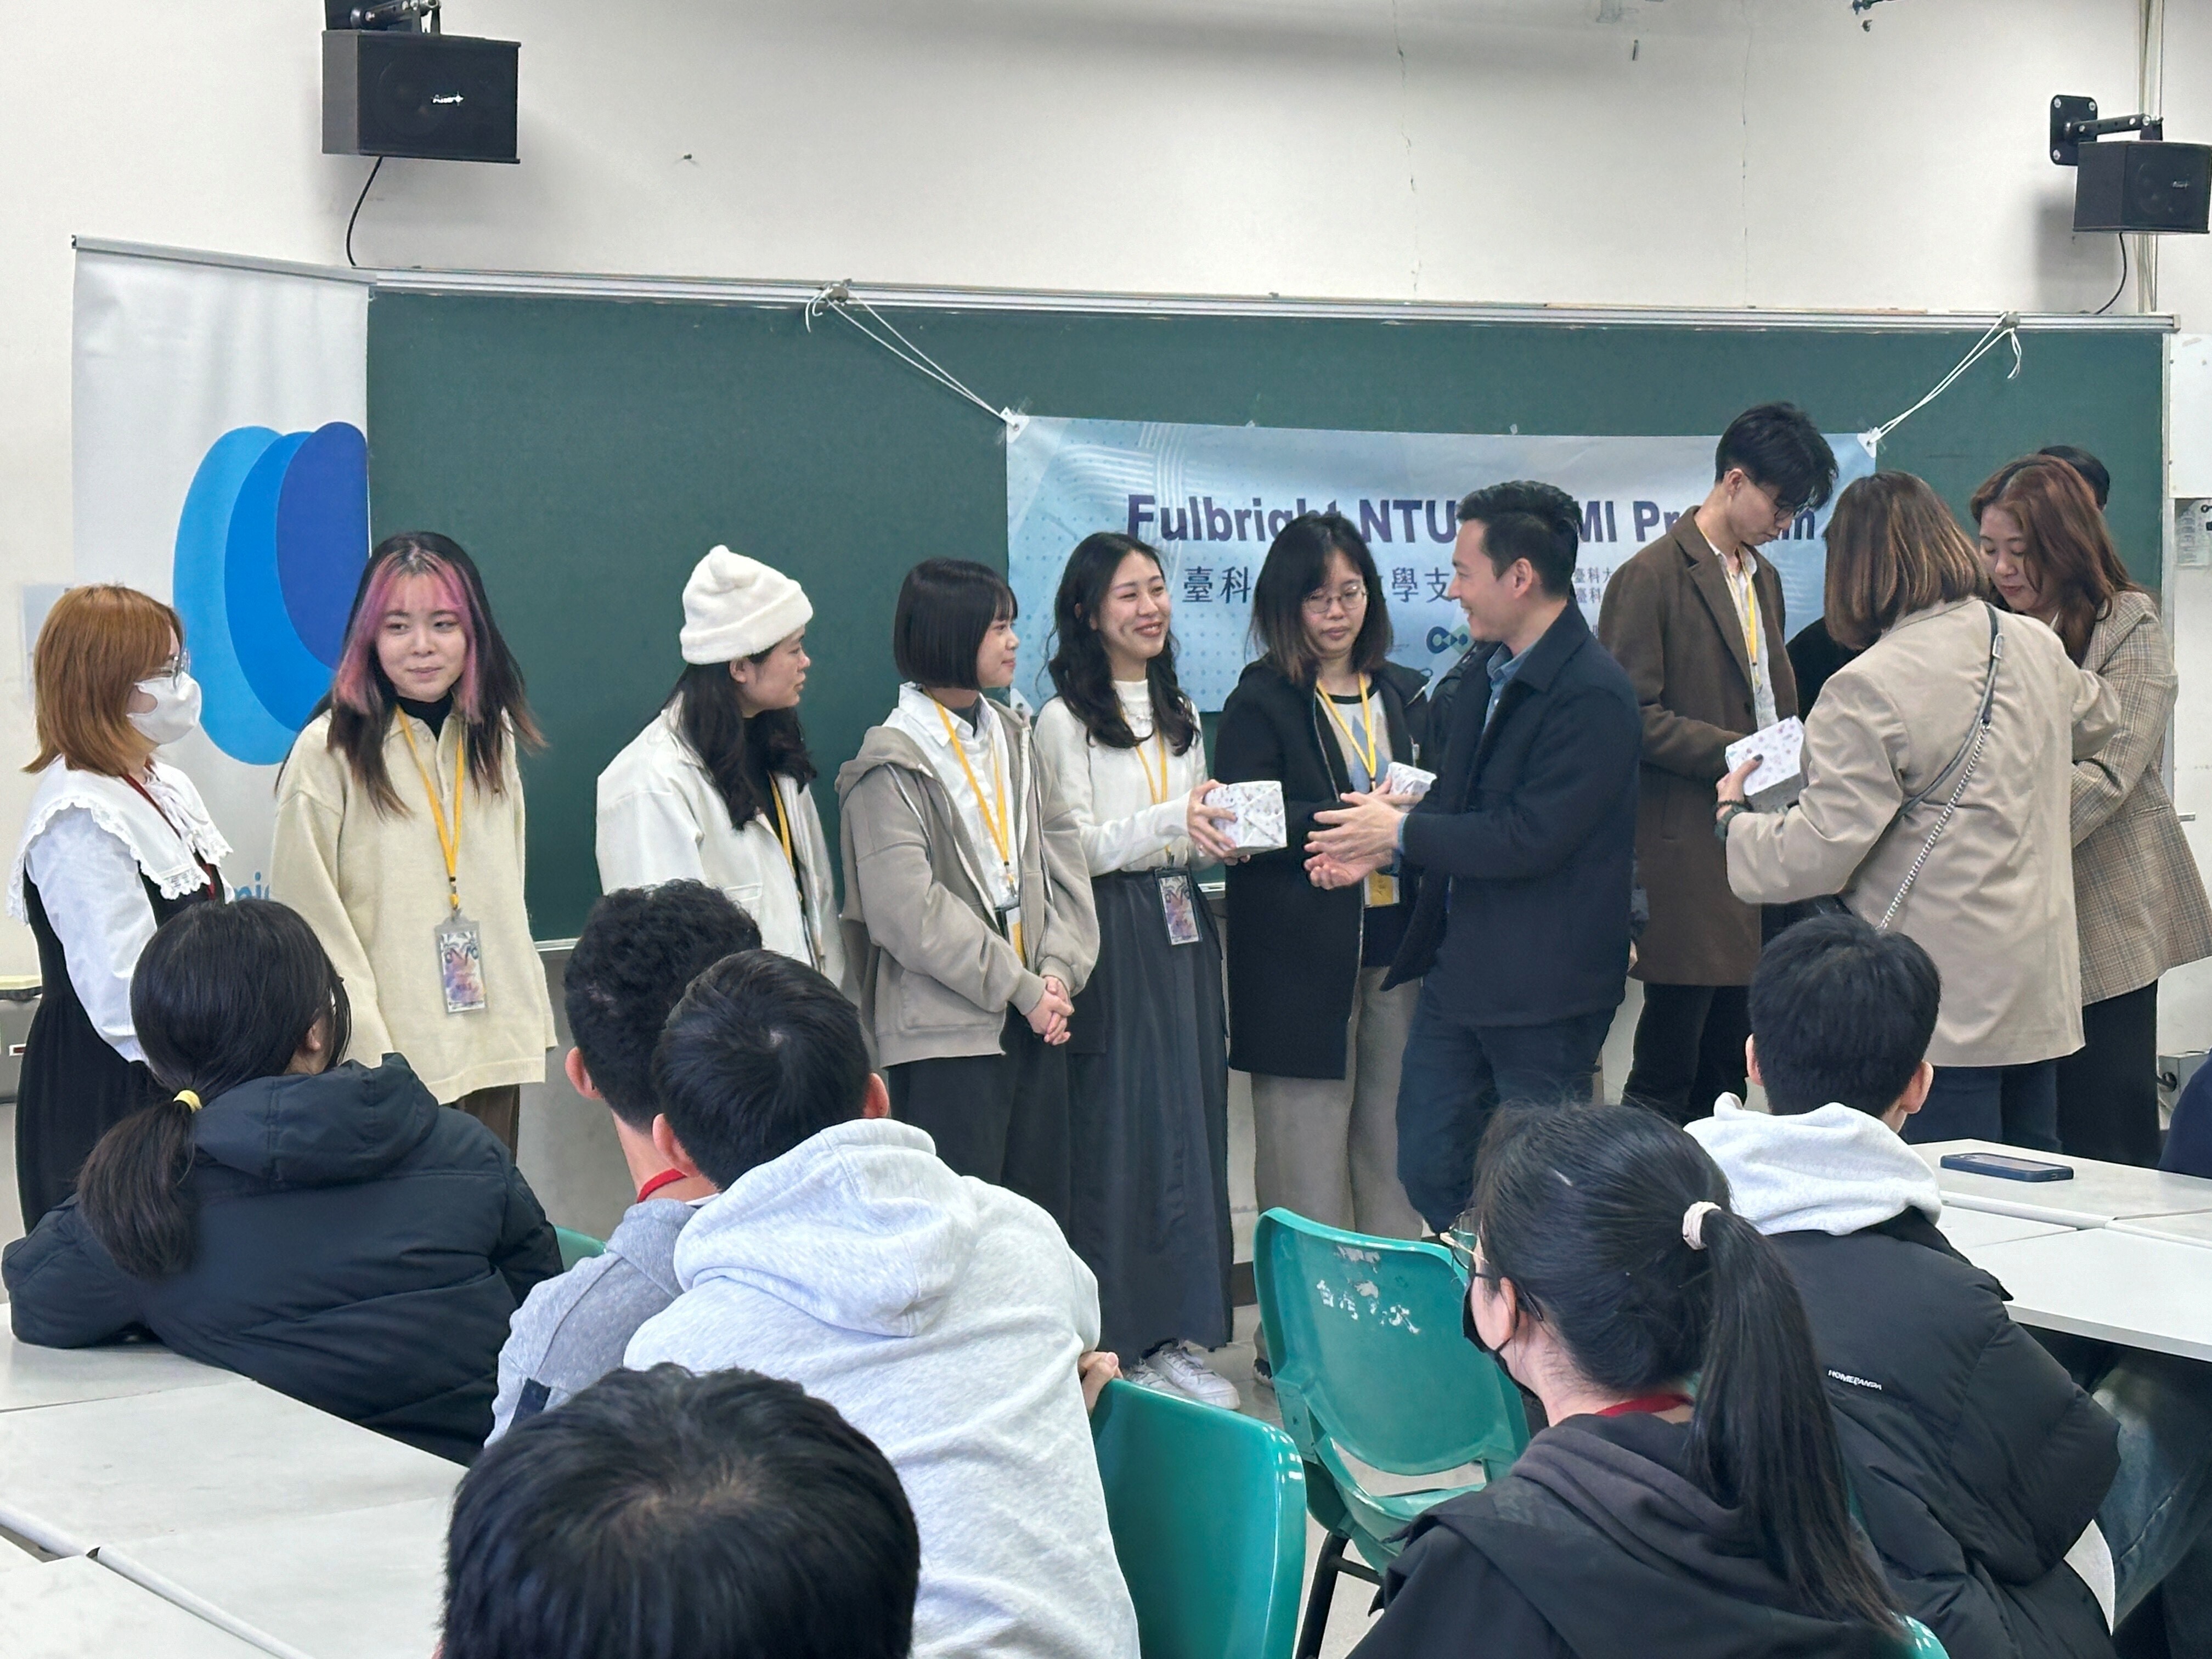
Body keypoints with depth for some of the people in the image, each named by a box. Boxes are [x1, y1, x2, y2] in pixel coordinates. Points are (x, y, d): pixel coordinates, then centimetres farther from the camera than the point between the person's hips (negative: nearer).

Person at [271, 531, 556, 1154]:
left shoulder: (493, 738, 11)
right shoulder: (329, 751, -7)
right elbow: (310, 921, -9)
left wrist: (530, 1018, 13)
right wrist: (370, 1050, -13)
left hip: (496, 1052, 5)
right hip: (391, 1057, -5)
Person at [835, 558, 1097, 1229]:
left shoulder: (1014, 738, 14)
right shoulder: (893, 764, -8)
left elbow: (1061, 853, 11)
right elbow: (911, 913, -14)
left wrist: (1058, 971, -4)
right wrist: (1020, 989, -13)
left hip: (1034, 1021, 7)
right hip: (946, 1032, -7)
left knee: (1043, 1220, 8)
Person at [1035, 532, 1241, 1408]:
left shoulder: (1178, 713, 18)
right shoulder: (1065, 719, -5)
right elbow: (1075, 849, -11)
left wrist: (1219, 836, 1)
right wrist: (1171, 823, -23)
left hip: (1181, 930, 7)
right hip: (1112, 942, -7)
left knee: (1191, 1124, 6)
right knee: (1118, 1133, -5)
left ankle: (1181, 1334, 12)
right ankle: (1122, 1343, 1)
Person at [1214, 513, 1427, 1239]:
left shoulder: (1404, 694, 16)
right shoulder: (1260, 703, -1)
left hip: (1398, 936, 5)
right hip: (1304, 953, -5)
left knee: (1395, 1143, 8)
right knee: (1308, 1160, -2)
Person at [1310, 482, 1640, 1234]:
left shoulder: (1594, 695, -19)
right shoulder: (1490, 673, 11)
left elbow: (1528, 838, -24)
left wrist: (1402, 832, -13)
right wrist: (1380, 849, 1)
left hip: (1544, 988, -9)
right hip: (1459, 969, 9)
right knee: (1428, 1170, 10)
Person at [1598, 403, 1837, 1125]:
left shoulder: (1764, 580, 19)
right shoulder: (1649, 578, -8)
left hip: (1755, 843, 8)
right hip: (1687, 855, -8)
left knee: (1728, 1073, 10)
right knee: (1667, 1073, -5)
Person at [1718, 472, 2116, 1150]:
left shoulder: (1868, 690, -18)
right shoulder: (2036, 647, 6)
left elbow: (1818, 854, -17)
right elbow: (2093, 721, 29)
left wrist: (1732, 817, 1)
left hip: (1942, 1002, -7)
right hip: (2042, 986, 7)